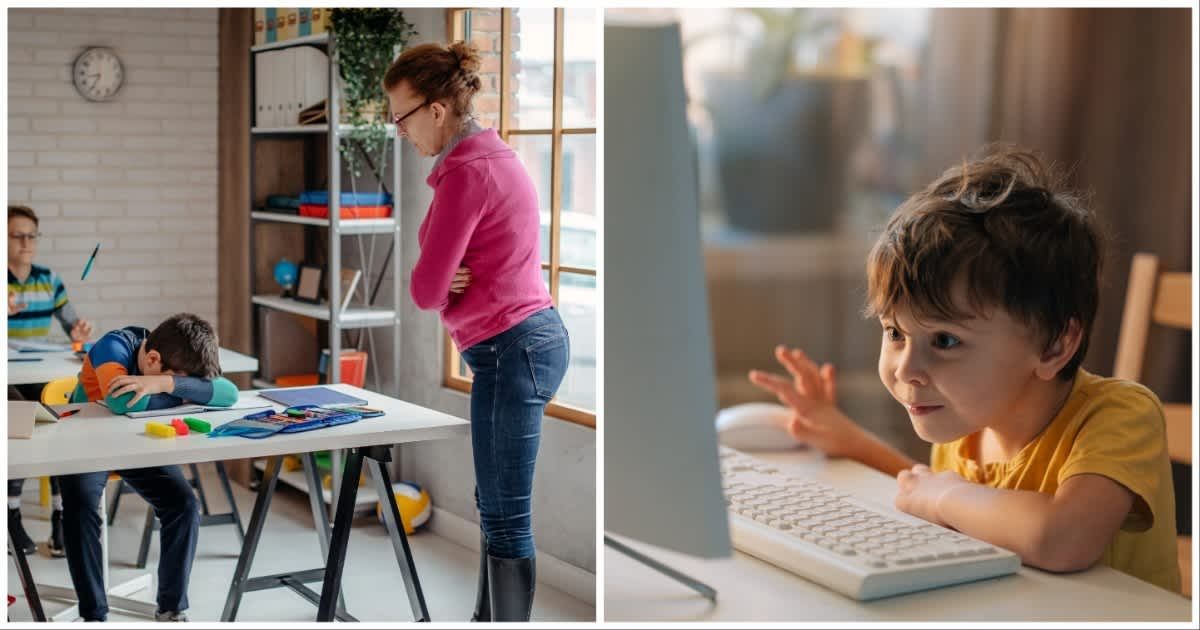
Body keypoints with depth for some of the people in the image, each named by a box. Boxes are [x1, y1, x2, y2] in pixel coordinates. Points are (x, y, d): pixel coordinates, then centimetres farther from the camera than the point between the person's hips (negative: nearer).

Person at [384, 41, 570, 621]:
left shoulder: (467, 172, -18)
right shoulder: (490, 155, 14)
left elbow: (425, 290, -17)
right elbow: (438, 280, 15)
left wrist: (441, 285, 4)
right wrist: (449, 282, -6)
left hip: (512, 350, -10)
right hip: (522, 341, 10)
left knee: (506, 515, -2)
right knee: (496, 505, 18)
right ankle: (488, 619, 30)